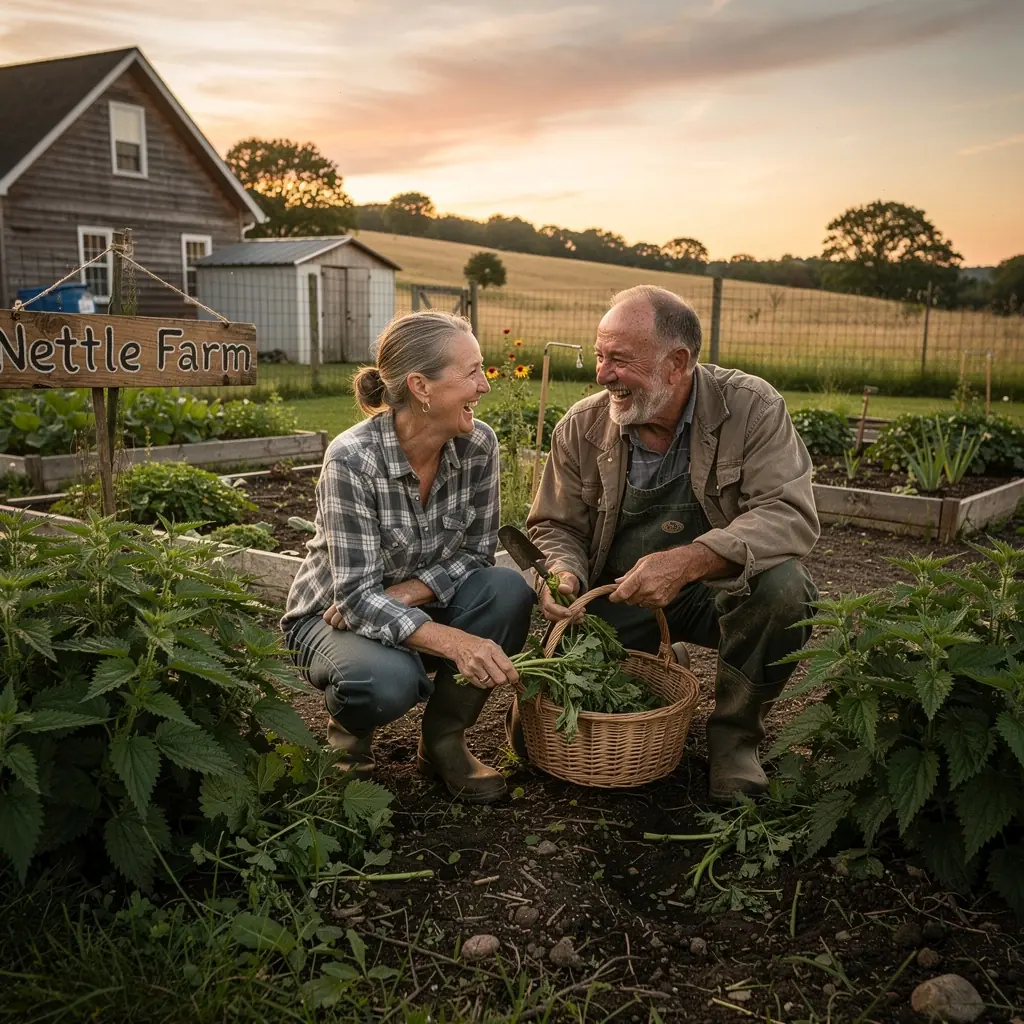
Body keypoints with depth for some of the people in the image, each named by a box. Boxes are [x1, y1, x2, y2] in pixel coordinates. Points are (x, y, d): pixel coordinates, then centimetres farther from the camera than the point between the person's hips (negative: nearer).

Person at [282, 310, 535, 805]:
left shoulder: (479, 444, -13)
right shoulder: (352, 458, -27)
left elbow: (476, 553, -6)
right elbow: (356, 595, -29)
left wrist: (397, 594, -22)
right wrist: (455, 642, -42)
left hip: (423, 610, 5)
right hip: (334, 618, -4)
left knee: (508, 590, -24)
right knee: (388, 680, -37)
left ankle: (443, 737, -4)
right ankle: (349, 725, 3)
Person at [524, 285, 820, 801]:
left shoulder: (751, 407, -16)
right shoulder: (581, 428, -8)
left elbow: (790, 514, -25)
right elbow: (555, 527, 2)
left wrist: (688, 561, -39)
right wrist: (562, 573, -22)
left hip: (719, 590, -2)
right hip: (615, 602, 2)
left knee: (782, 585, -35)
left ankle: (733, 737, -7)